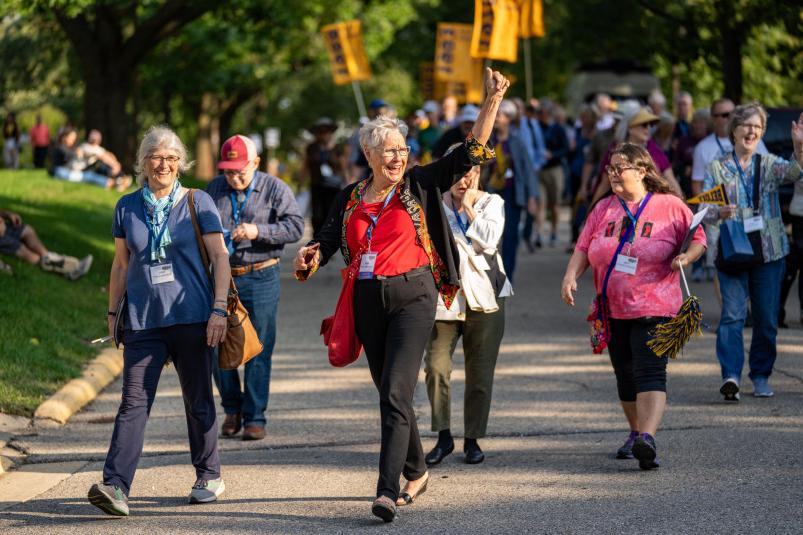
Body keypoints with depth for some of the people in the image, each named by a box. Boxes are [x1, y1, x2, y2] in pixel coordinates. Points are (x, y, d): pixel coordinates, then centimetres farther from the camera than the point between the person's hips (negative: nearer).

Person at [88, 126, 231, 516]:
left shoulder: (197, 203, 2)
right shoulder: (127, 207, 9)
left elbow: (220, 257, 0)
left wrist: (219, 309, -8)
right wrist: (113, 312, 15)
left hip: (191, 318, -2)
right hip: (143, 320, 2)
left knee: (198, 401, 7)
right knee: (134, 402, -8)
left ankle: (209, 477, 23)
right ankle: (115, 487, -18)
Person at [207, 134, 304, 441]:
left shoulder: (275, 189, -1)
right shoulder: (214, 190, 10)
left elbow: (295, 227, -9)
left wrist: (258, 231, -21)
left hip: (260, 277, -3)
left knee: (258, 350, -2)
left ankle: (254, 417, 6)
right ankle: (232, 408, 22)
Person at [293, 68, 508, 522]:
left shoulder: (421, 186, 1)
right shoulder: (351, 199, 11)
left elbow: (470, 153, -4)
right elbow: (329, 240, 6)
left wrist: (492, 103, -13)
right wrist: (313, 255, -18)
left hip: (412, 297, -5)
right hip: (369, 301, 5)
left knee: (396, 394, -16)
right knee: (391, 395, 15)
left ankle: (388, 492, -22)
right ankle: (416, 472, 34)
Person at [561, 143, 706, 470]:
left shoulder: (670, 206, -1)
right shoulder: (603, 209, 11)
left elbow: (698, 241, 4)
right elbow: (583, 248, 9)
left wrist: (686, 257, -17)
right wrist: (571, 275, -8)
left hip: (654, 310, -5)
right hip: (613, 310, 5)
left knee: (649, 372, -19)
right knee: (625, 378, 14)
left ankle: (648, 438, -32)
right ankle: (636, 433, 33)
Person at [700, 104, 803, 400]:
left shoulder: (769, 164, 6)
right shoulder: (717, 168, 4)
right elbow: (705, 212, -1)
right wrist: (720, 213, -23)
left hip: (769, 251, 2)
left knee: (767, 317, 5)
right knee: (732, 314, -14)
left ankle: (761, 376, 18)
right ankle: (731, 376, -22)